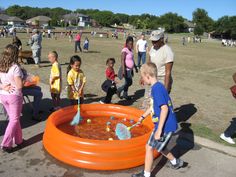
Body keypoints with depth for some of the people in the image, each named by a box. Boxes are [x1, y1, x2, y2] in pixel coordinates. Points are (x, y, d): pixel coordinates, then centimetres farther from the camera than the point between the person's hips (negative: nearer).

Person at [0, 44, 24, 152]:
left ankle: (18, 140, 31)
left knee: (13, 118, 20)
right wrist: (21, 80, -2)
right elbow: (19, 85, -20)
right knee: (14, 120, 7)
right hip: (14, 96, -7)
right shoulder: (15, 67, -20)